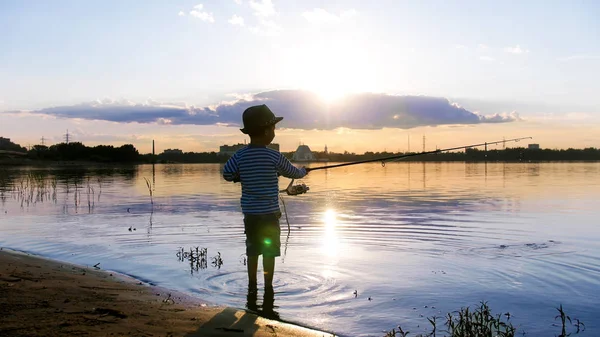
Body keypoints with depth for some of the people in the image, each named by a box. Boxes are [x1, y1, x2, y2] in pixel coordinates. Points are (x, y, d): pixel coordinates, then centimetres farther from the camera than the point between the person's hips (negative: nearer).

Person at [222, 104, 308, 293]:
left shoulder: (240, 156, -4)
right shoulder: (274, 156, -11)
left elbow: (227, 174, 1)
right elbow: (292, 173, 3)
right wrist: (304, 171, 25)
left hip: (249, 211, 4)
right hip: (269, 212, -4)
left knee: (252, 249, 15)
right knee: (269, 251, 5)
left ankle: (252, 285, 23)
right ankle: (268, 287, 12)